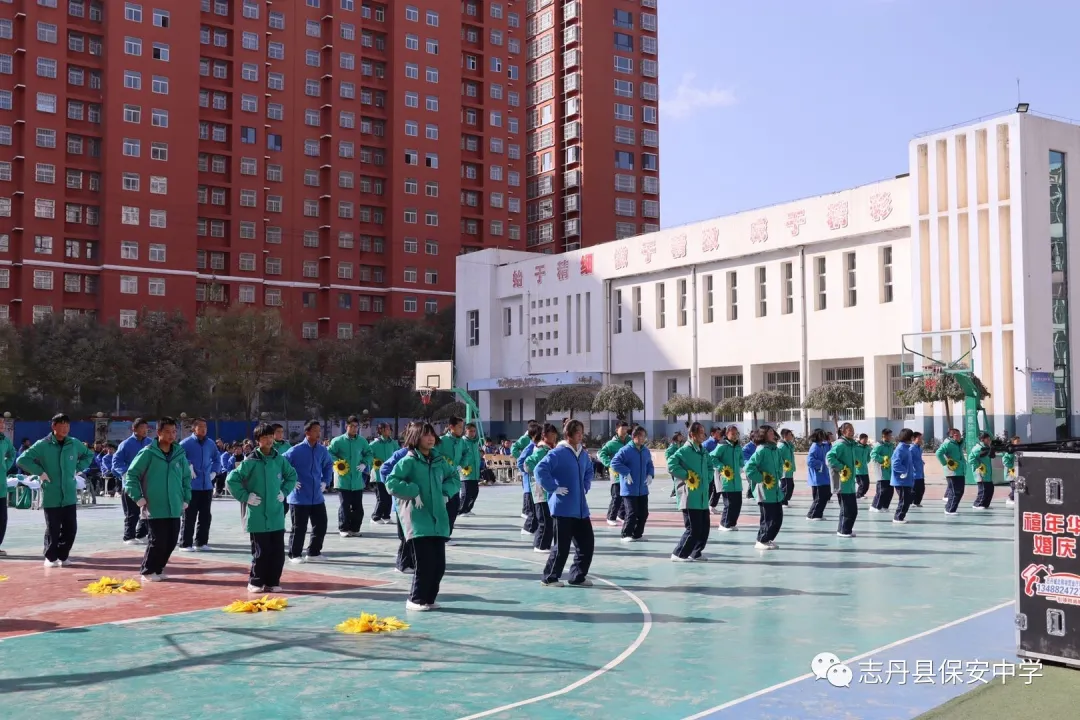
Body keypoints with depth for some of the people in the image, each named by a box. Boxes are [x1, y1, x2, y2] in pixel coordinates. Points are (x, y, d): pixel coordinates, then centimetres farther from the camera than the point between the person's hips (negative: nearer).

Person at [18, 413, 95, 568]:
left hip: (69, 496, 3)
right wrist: (40, 472, -11)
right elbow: (22, 460, -8)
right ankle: (50, 557, 19)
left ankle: (63, 556, 20)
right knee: (53, 529, 3)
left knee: (71, 528, 4)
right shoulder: (42, 445, -8)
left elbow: (89, 455, 22)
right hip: (51, 496, -3)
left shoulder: (75, 444, 4)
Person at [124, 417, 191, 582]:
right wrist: (138, 498, -10)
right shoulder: (148, 452, -8)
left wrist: (186, 499, 10)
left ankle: (158, 569, 25)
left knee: (171, 541, 8)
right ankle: (148, 572, 13)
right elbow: (131, 474, -5)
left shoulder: (179, 454, 6)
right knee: (157, 541, -4)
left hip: (175, 509, 5)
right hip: (155, 508, -5)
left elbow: (186, 477, 16)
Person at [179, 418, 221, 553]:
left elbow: (217, 458, 22)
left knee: (205, 516, 10)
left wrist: (214, 471, 10)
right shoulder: (186, 443, -9)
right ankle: (185, 544, 6)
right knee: (189, 516, -1)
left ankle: (201, 542, 19)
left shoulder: (210, 443, 9)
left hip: (207, 486, 6)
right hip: (191, 486, -6)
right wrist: (187, 466, -18)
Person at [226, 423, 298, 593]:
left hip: (277, 516, 4)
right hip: (258, 516, -4)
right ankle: (255, 582, 14)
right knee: (260, 552, -1)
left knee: (278, 552, 5)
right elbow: (231, 480, -9)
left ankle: (273, 582, 17)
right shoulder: (251, 461, -9)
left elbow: (292, 475, 21)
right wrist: (245, 497, -9)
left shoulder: (279, 459, 4)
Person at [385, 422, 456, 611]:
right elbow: (391, 483, -14)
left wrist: (446, 492, 10)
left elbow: (453, 476, 27)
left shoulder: (439, 460, 11)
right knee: (425, 563, -9)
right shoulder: (409, 461, -6)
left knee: (439, 564, 6)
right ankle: (416, 600, 8)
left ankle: (429, 599, 21)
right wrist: (413, 492, -16)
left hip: (438, 519, 6)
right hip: (418, 520, -6)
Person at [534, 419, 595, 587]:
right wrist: (553, 488, -19)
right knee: (562, 545, -1)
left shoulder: (584, 453, 11)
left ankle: (578, 577, 20)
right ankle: (549, 578, 14)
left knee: (587, 542, 7)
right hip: (563, 508, -7)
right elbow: (540, 469, -22)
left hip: (581, 508, 8)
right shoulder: (558, 453, -13)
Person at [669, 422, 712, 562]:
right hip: (690, 497, -8)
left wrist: (707, 479, 12)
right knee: (693, 528, -8)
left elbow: (709, 466, 29)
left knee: (704, 527, 11)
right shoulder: (685, 450, -13)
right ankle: (678, 554, 3)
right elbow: (671, 465, -24)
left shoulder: (703, 451, 13)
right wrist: (687, 475, -19)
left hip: (703, 497, 8)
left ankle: (695, 553, 25)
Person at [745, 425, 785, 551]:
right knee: (768, 517, -3)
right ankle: (761, 541, 12)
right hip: (765, 491, -8)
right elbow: (749, 468, -22)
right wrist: (761, 479, -16)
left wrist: (777, 476, 12)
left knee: (778, 516, 11)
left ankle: (768, 539, 26)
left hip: (775, 490, 8)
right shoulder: (761, 450, -16)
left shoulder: (775, 449, 9)